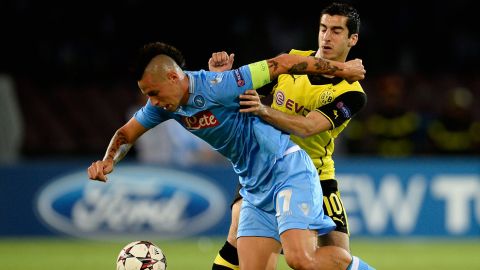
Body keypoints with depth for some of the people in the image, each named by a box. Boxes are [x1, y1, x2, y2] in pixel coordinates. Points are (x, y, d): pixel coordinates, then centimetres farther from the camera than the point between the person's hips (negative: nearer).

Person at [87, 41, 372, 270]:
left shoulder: (217, 87, -24)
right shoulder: (164, 104, 0)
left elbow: (282, 63, -19)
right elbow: (126, 134, 16)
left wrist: (340, 69, -10)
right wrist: (108, 162, -6)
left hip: (288, 171, -8)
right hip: (255, 189, 8)